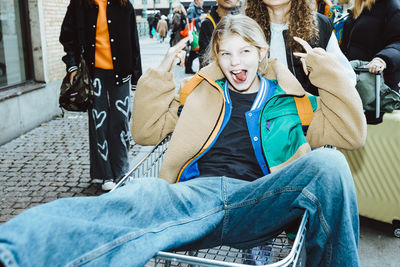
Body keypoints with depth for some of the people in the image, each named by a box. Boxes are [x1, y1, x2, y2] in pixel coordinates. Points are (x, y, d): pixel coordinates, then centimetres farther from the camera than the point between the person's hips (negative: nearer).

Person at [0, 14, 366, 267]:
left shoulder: (287, 97, 23)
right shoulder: (202, 92, 25)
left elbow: (351, 133, 17)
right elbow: (146, 131, 25)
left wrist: (324, 67, 12)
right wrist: (161, 74, 15)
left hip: (257, 201, 0)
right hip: (196, 194, 0)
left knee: (327, 162, -30)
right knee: (139, 198, -36)